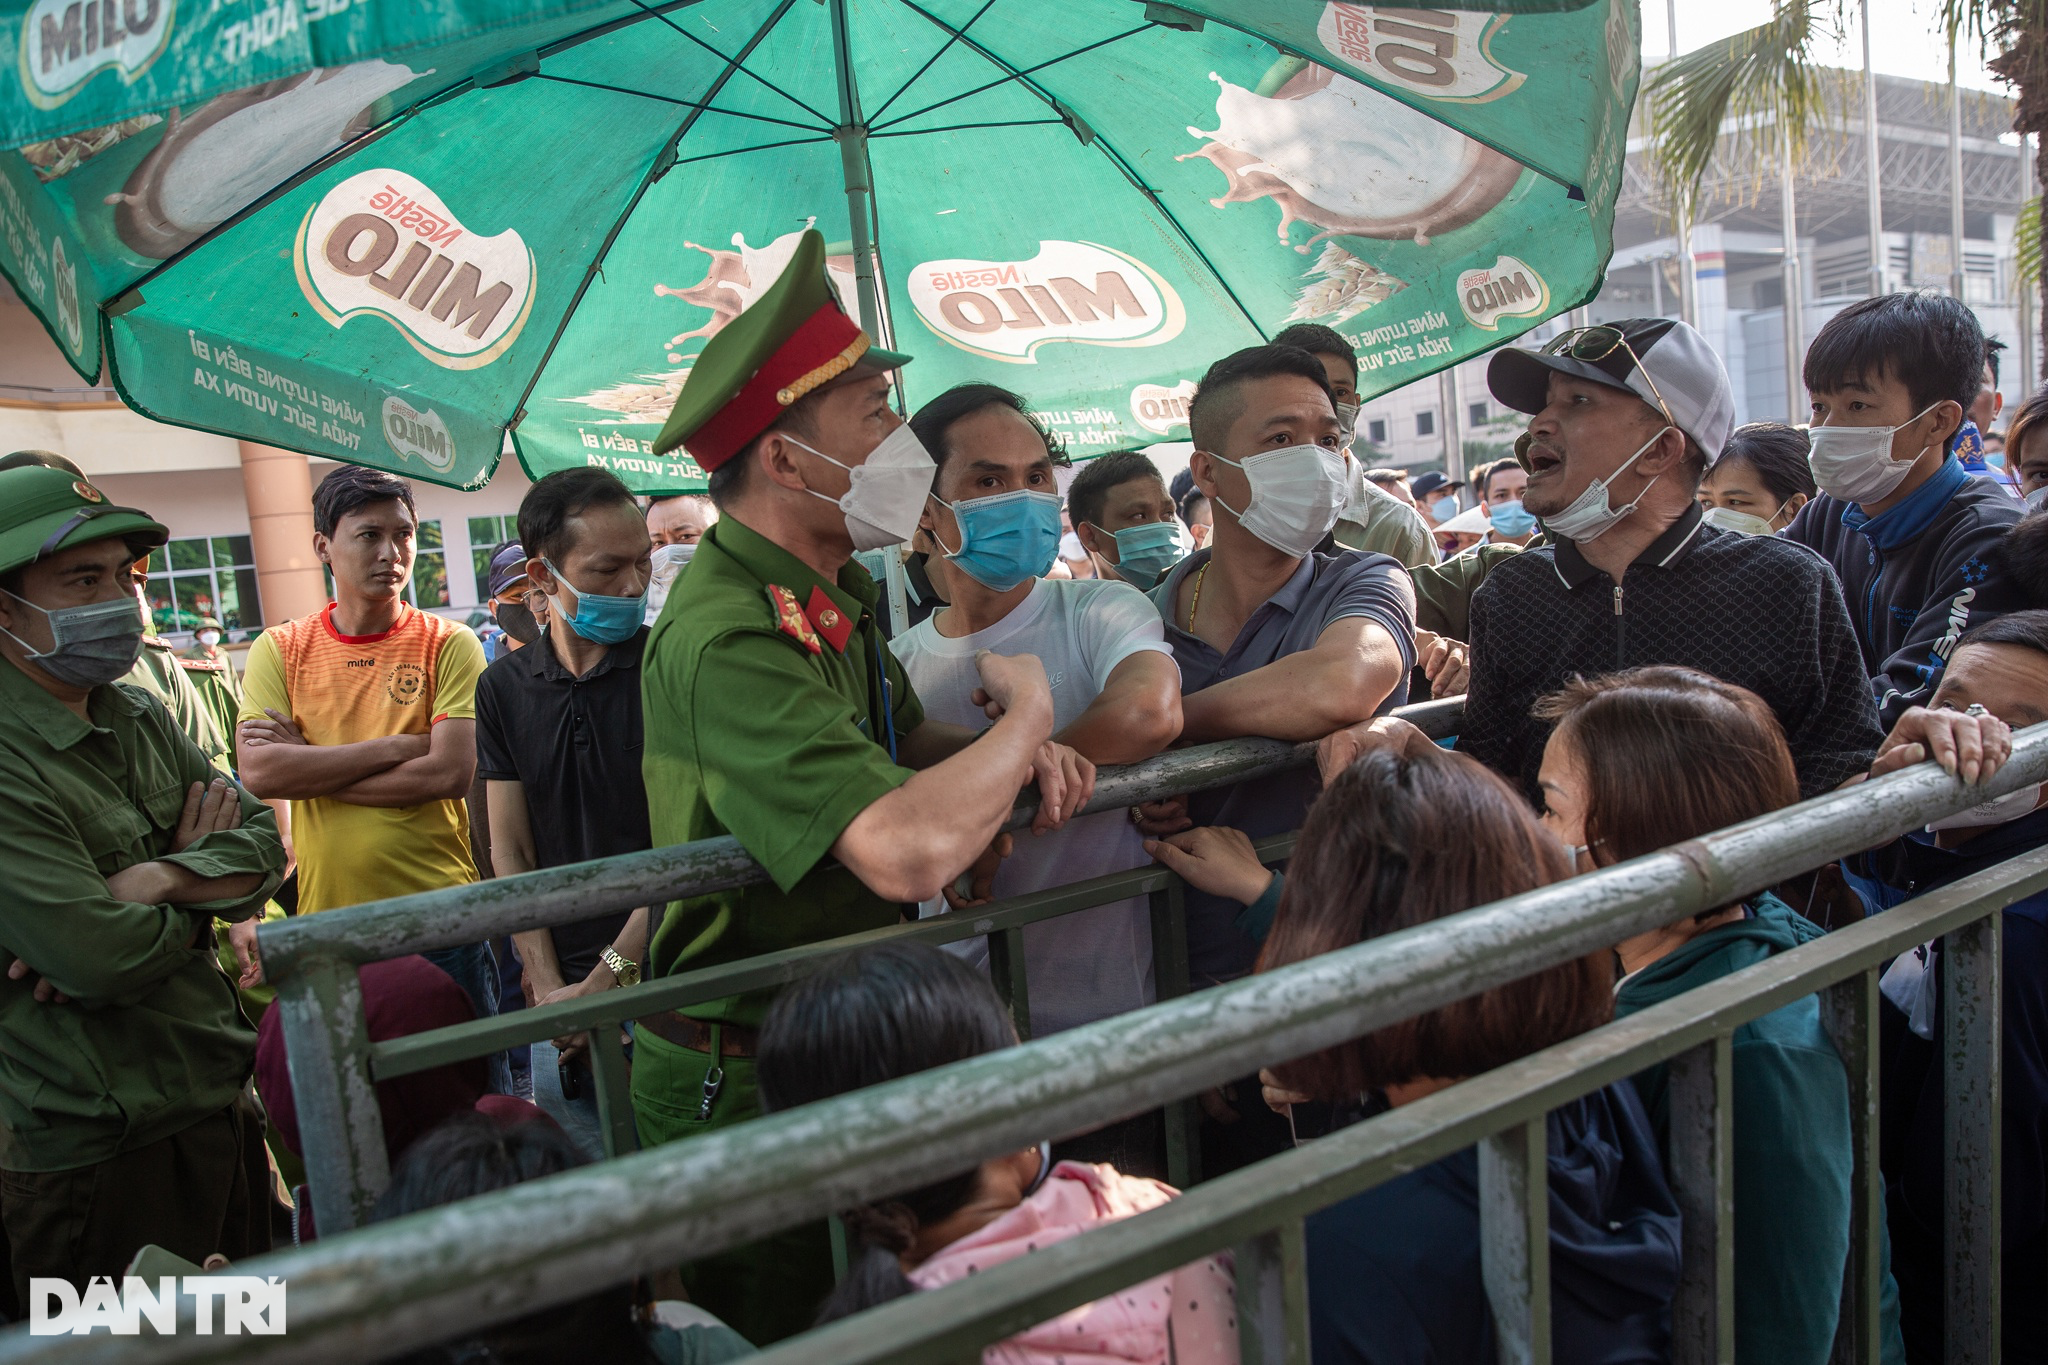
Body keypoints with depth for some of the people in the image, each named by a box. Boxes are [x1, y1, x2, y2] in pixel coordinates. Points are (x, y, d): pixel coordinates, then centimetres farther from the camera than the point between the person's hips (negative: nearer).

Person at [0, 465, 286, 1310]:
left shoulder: (137, 717, 7)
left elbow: (263, 842, 3)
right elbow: (98, 959, -27)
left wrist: (158, 878, -17)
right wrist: (202, 874, -8)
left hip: (222, 1105, 8)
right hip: (99, 1153, -7)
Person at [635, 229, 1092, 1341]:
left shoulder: (827, 592, 3)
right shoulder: (730, 636, -30)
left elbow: (901, 739, 14)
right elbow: (909, 850, -41)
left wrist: (1011, 751, -9)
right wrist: (1027, 713, -22)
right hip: (743, 1089, -9)